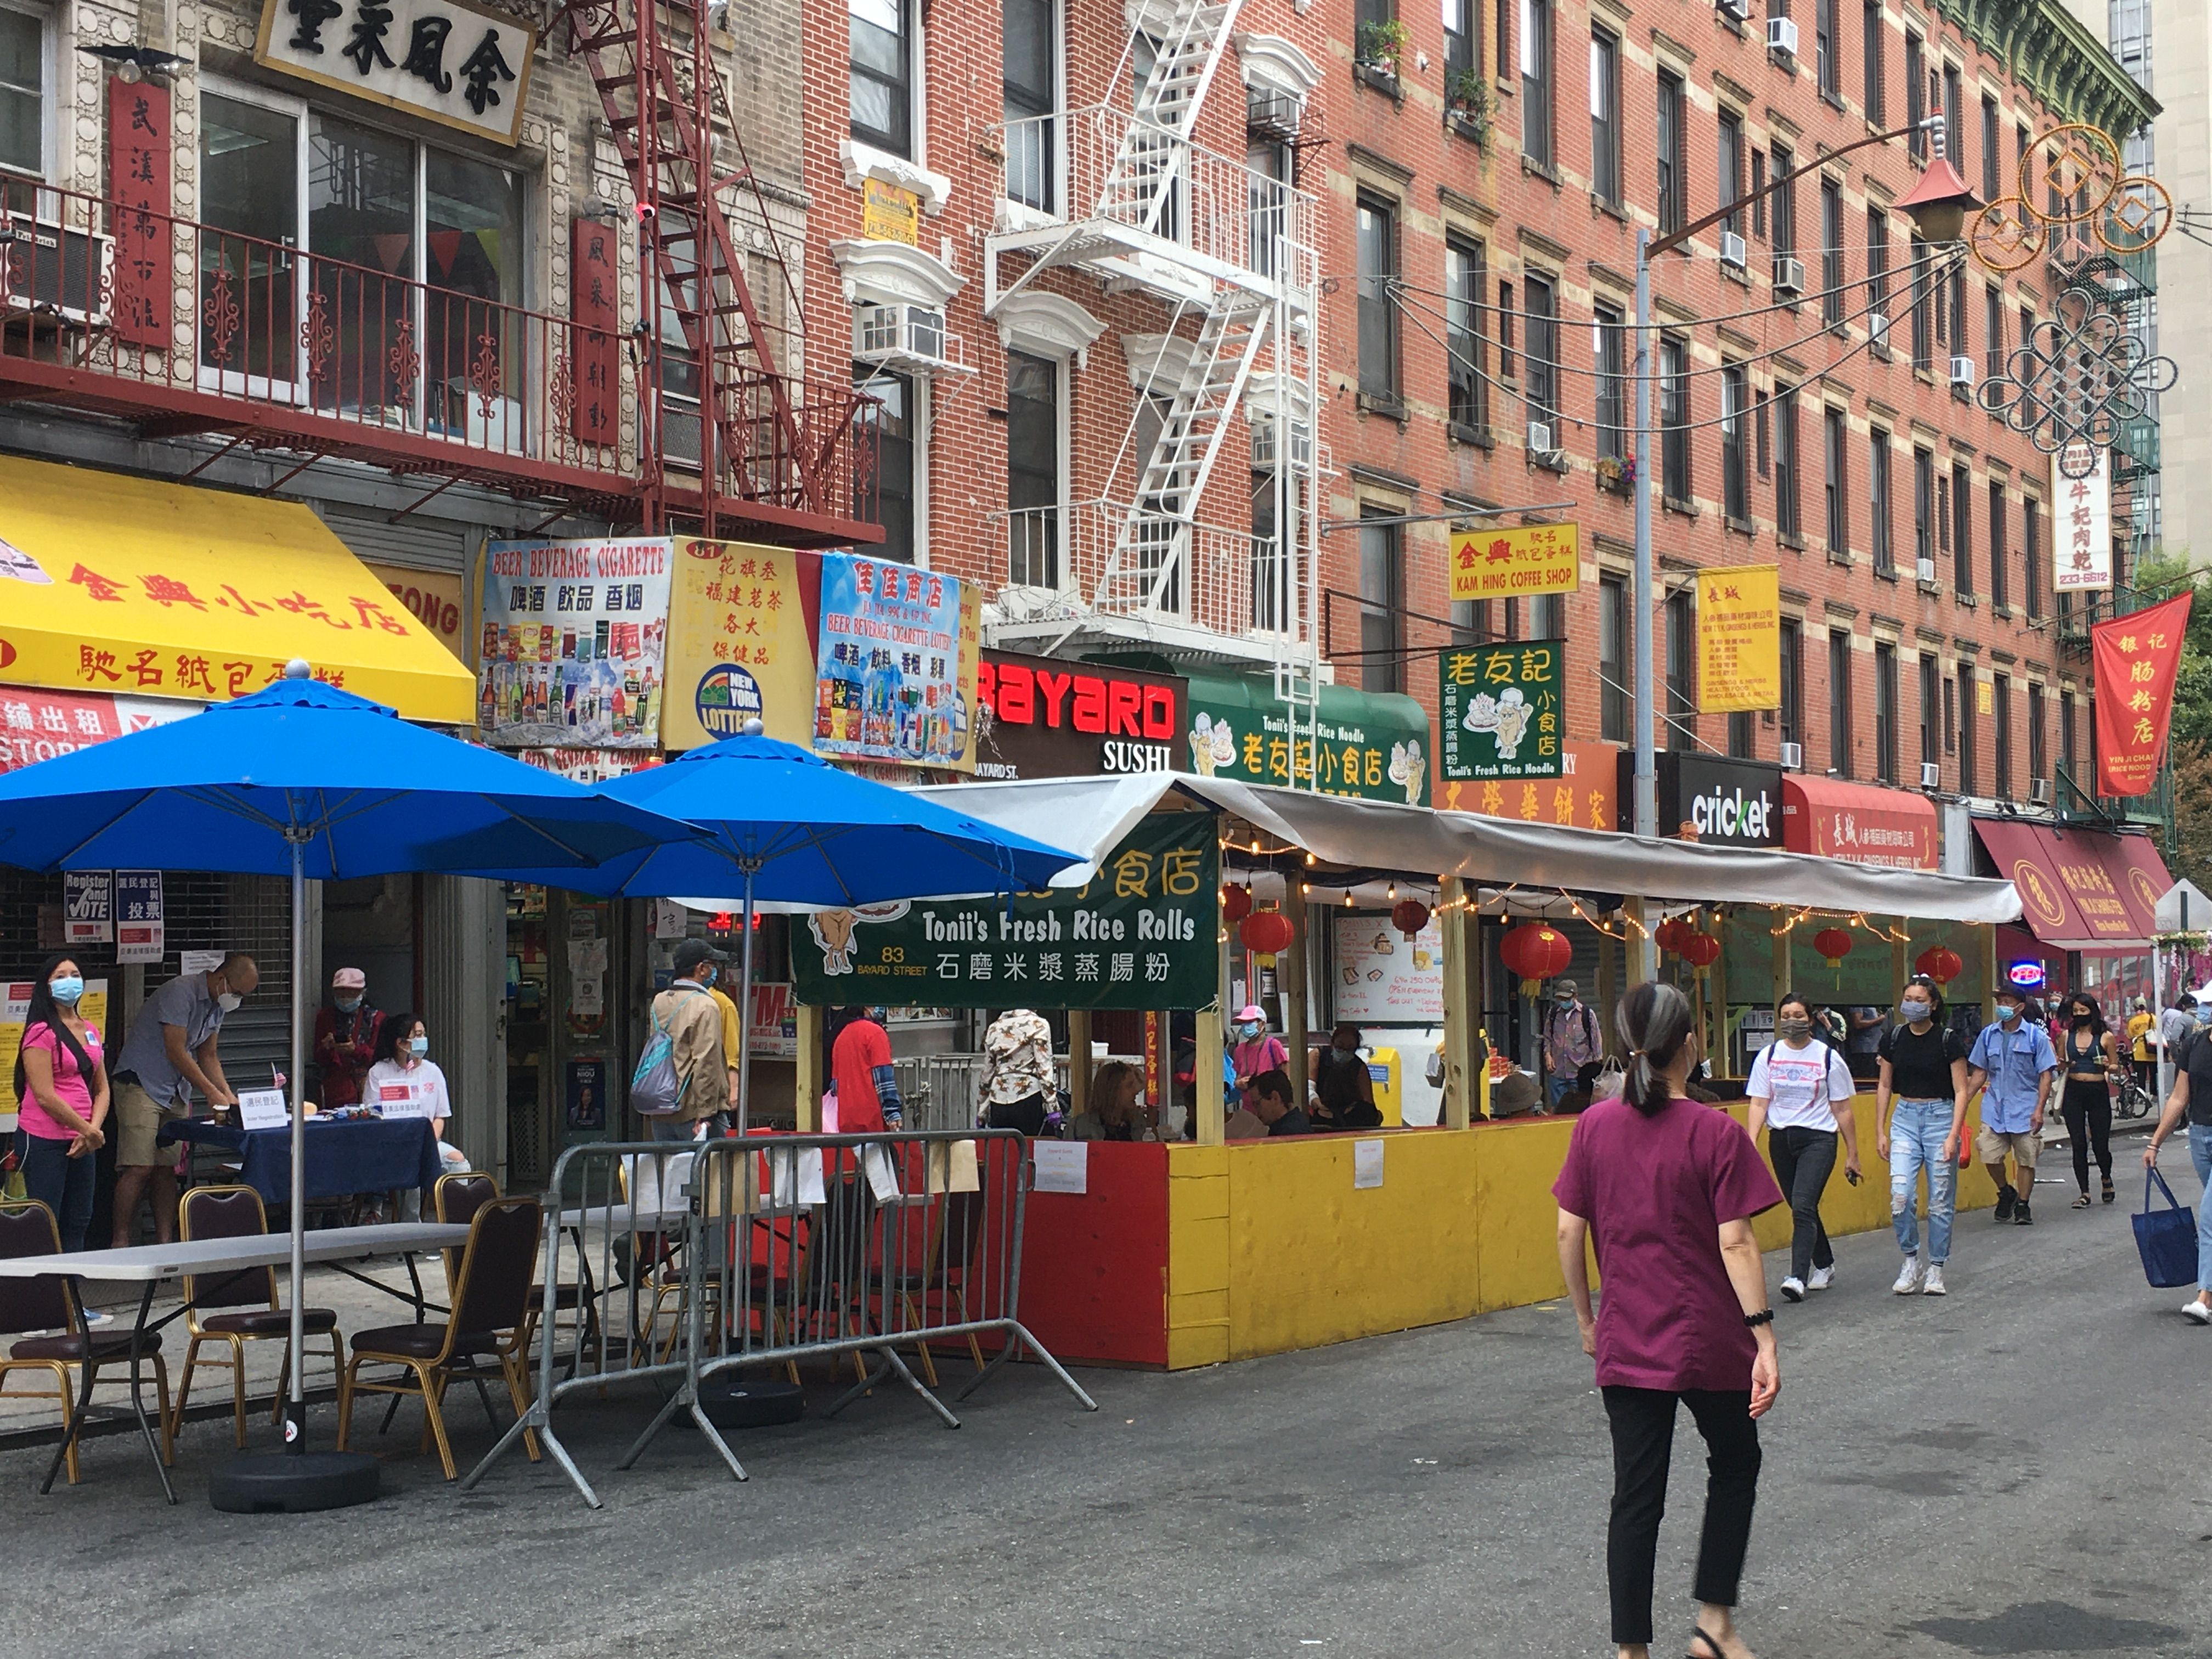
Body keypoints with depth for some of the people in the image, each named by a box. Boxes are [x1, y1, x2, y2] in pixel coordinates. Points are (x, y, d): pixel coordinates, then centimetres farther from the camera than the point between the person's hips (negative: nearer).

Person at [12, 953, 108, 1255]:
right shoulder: (41, 1033, -10)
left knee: (78, 1224, 9)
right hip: (44, 1141, -7)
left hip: (82, 1143, 7)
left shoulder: (90, 1031, 13)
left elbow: (102, 1088, 14)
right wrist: (88, 1131, -12)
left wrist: (94, 1129, -3)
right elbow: (44, 1096, -15)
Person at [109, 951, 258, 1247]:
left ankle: (166, 1242, 4)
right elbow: (176, 1052, -19)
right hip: (141, 1086, -8)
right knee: (139, 1167, -14)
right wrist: (212, 1093, -15)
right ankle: (120, 1242, -9)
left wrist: (229, 1097, 4)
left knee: (168, 1169, 3)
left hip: (176, 1091, 8)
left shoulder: (217, 1005, 9)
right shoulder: (181, 992, -19)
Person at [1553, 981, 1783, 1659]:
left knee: (1636, 1495, 9)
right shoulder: (1716, 1133, -12)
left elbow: (1569, 1233, 1)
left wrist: (1587, 1319, 13)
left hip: (1626, 1343, 3)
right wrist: (1765, 1338, -10)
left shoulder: (1595, 1126, -2)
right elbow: (1735, 1244, -14)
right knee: (1734, 1466, 21)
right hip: (1709, 1341, -3)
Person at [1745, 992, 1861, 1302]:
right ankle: (1825, 1266, 32)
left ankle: (1798, 1277, -22)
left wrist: (1852, 1154, 5)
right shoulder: (1768, 1056, 5)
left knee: (1803, 1206, -17)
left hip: (1818, 1139, -4)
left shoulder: (1828, 1058, -1)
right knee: (1803, 1209, 12)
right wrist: (1751, 1145, -9)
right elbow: (1758, 1104, 3)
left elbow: (1842, 1110, 3)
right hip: (1781, 1139, 4)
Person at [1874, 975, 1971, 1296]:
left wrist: (1954, 1135, -14)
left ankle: (1936, 1269, 14)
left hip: (1940, 1116, -2)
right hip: (1905, 1117, 2)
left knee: (1940, 1200, 1)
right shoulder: (1893, 1038, 3)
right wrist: (1880, 1131, 7)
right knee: (1900, 1195, -11)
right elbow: (1884, 1086, 11)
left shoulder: (1948, 1040, -6)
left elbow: (1960, 1091, -5)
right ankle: (1910, 1261, 8)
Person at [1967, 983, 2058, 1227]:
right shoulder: (1988, 1035, 7)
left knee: (2026, 1159, 2)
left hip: (2025, 1109, -2)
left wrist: (2039, 1109, -11)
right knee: (1990, 1156, -6)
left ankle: (2022, 1205, 16)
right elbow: (1980, 1072, 12)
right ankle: (2005, 1192, 20)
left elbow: (2046, 1075, -3)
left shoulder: (2035, 1036, -2)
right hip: (1994, 1108, 2)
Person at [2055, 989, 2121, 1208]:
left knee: (2100, 1143, 1)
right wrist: (2062, 1065, -5)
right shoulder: (2067, 1036, 9)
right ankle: (2085, 1193, 6)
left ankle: (2106, 1178, 32)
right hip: (2074, 1093, 2)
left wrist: (2108, 1067, -14)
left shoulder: (2106, 1037, 2)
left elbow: (2116, 1066, 8)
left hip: (2098, 1092, -2)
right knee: (2078, 1144, -1)